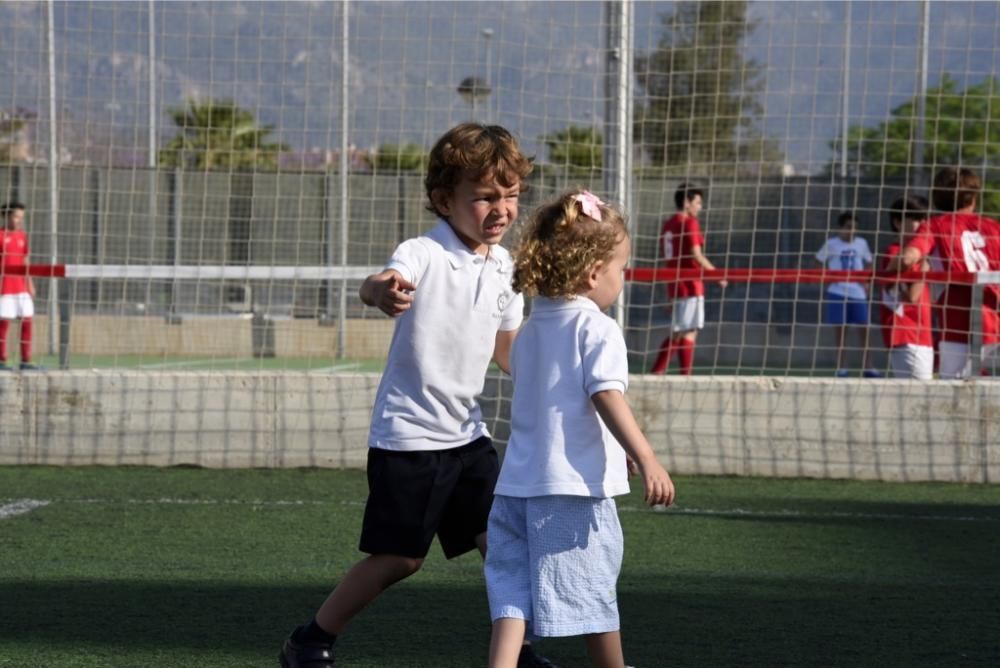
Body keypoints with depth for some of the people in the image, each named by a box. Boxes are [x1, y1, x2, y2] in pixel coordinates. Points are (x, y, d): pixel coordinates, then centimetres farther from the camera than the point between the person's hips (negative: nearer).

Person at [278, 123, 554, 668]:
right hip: (408, 434, -6)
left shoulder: (505, 268, 6)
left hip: (467, 433, 6)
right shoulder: (423, 255, -17)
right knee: (399, 558, -1)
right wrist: (382, 291, -66)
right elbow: (377, 284, -42)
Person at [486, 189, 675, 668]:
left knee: (513, 591, 3)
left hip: (517, 482, 7)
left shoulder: (530, 330, 16)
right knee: (593, 592, 7)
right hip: (574, 485, -7)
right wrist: (646, 461, -26)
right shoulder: (597, 331, -9)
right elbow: (607, 398, -22)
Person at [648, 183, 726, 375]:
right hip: (690, 285, -8)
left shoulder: (668, 225, 14)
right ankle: (686, 376, -7)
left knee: (677, 334, 15)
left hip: (674, 285, 8)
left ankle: (655, 373, 12)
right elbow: (696, 255, -16)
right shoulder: (689, 223, -10)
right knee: (688, 333, -6)